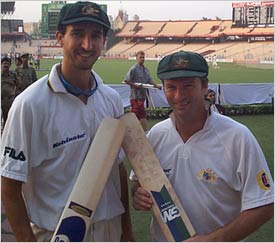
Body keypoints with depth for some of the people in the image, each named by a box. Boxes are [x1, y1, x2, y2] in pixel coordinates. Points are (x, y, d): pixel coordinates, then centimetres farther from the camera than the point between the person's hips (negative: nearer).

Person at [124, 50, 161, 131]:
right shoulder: (133, 69, -8)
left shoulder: (146, 69, 15)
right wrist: (135, 85, -18)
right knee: (143, 115, -9)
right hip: (136, 96, -7)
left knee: (134, 115, 12)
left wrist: (156, 85, 0)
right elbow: (126, 81, -10)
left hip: (142, 95, 7)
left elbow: (150, 80, 17)